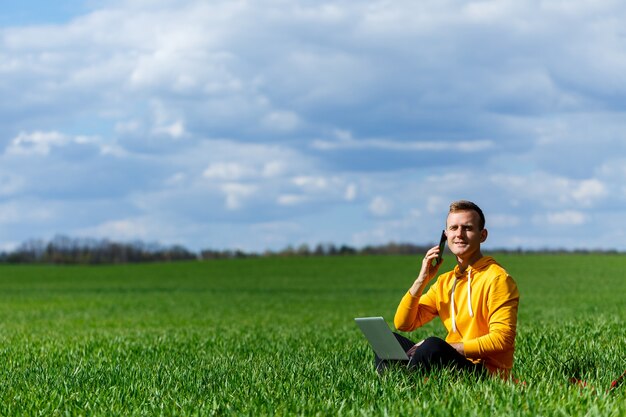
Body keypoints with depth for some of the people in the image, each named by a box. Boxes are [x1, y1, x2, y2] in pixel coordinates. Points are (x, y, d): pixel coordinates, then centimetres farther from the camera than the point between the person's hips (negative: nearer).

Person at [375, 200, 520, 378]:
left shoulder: (497, 279, -6)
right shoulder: (445, 282, 17)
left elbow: (502, 340, -16)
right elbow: (403, 324, 14)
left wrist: (445, 348, -19)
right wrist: (422, 280, 2)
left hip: (486, 373, -8)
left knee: (432, 347, -33)